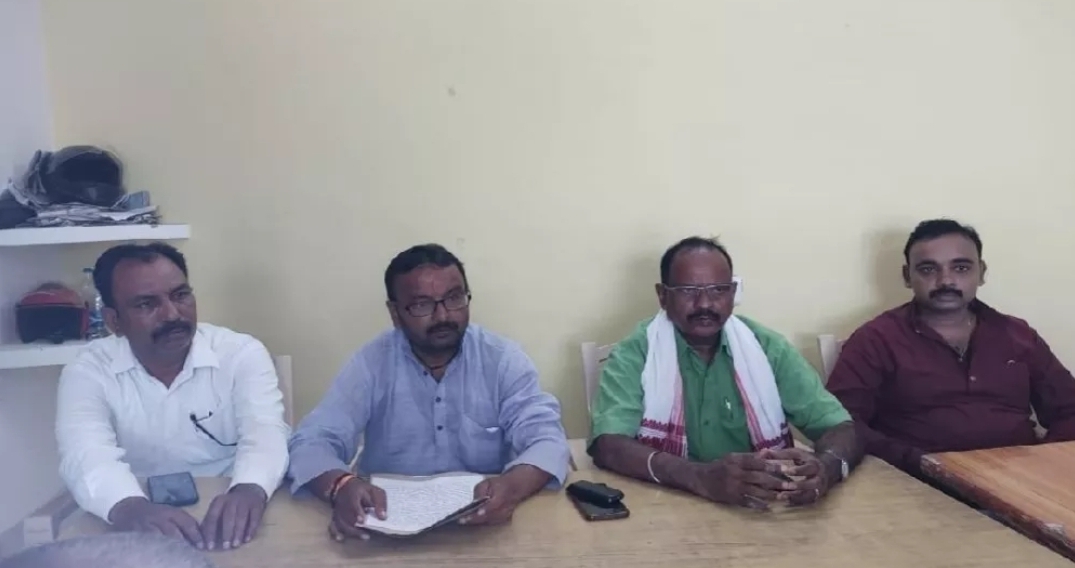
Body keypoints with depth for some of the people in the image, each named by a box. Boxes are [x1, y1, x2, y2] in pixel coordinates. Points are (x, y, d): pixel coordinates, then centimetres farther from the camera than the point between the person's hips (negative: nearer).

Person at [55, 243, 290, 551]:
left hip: (227, 522, 0)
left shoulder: (242, 354, -5)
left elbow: (265, 433, -19)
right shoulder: (88, 371, -3)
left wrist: (250, 490, -42)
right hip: (140, 527, 0)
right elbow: (86, 453, -19)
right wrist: (128, 507, -41)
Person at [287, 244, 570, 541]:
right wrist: (343, 486, -34)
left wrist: (512, 486, -36)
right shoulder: (370, 364, -4)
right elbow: (312, 443, -10)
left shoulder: (503, 358, -4)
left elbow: (547, 439, -13)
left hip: (484, 522, 0)